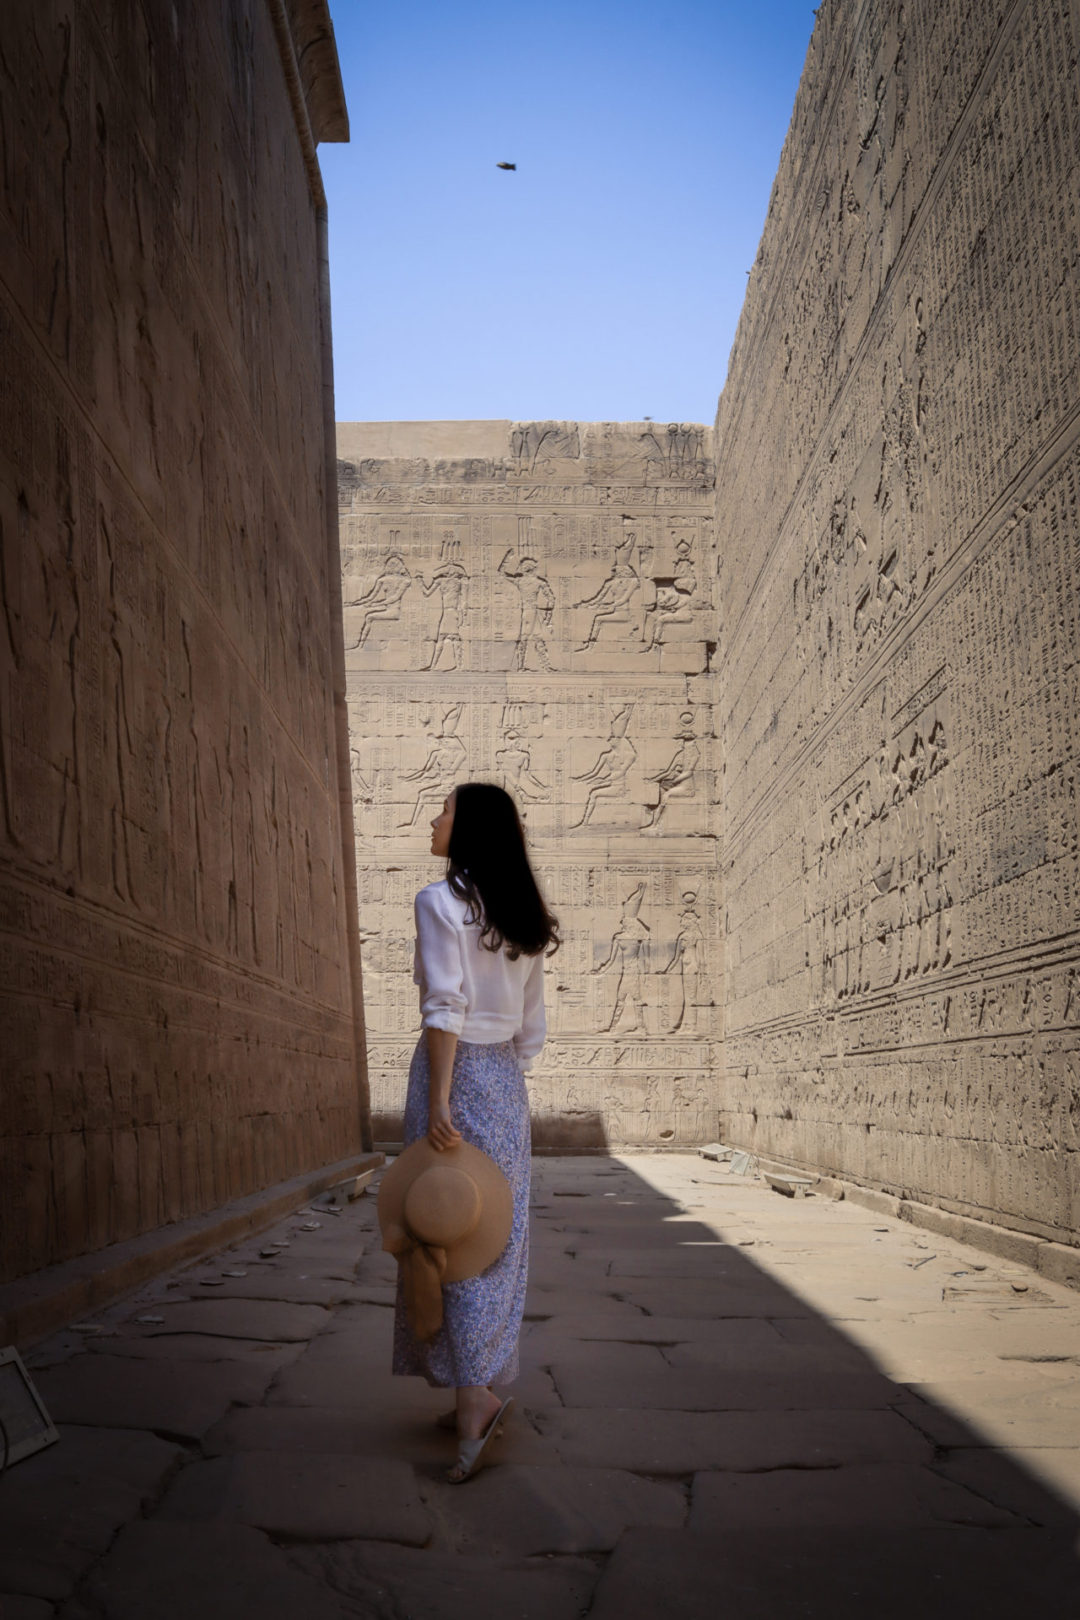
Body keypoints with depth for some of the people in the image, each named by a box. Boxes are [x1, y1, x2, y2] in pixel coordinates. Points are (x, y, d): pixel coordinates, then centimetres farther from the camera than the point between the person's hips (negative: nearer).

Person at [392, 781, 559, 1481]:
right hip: (508, 1079, 7)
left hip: (455, 1070, -7)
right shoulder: (525, 919, 12)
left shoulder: (442, 900, -9)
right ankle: (484, 1386, 16)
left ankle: (473, 1394, -15)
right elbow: (531, 1028, 14)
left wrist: (437, 1102, -19)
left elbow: (445, 1009, -17)